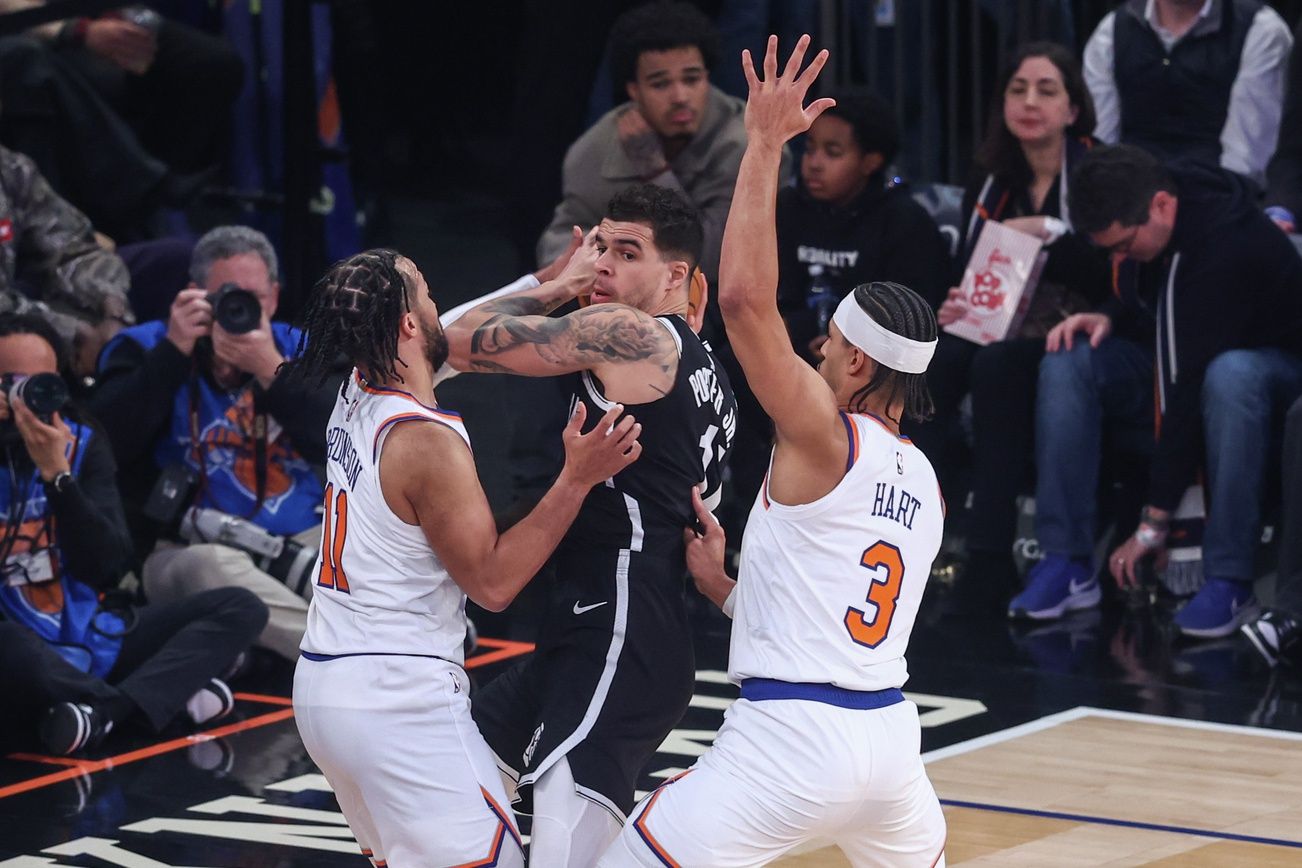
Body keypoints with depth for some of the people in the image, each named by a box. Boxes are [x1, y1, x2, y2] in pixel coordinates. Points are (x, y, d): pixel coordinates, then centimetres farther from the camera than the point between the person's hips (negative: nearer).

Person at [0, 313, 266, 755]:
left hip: (92, 636, 6)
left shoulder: (81, 442, 3)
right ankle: (171, 690, -20)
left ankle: (106, 709, -27)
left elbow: (108, 566, -5)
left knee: (240, 607, -6)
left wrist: (57, 473, -18)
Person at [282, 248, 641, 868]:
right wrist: (578, 478, -16)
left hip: (321, 681, 9)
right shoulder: (428, 442, -19)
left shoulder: (355, 400, 6)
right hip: (400, 696, -9)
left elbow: (465, 335, 25)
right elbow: (492, 582, -14)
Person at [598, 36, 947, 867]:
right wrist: (720, 584, 23)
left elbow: (746, 298, -20)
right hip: (889, 729, 8)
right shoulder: (925, 486, 14)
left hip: (792, 737, -8)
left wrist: (765, 146, -16)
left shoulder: (823, 438, -9)